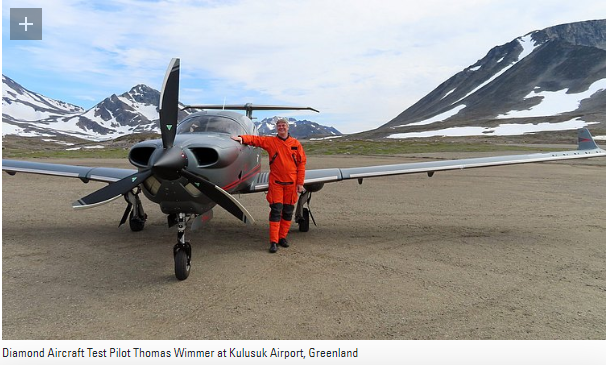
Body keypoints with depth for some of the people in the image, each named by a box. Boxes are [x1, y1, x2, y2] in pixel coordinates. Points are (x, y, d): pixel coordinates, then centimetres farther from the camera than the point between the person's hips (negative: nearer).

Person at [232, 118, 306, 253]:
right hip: (276, 182, -2)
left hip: (291, 183, 2)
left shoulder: (296, 144, 5)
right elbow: (255, 139, -4)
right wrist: (242, 138, -24)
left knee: (288, 212, 7)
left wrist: (300, 183, -1)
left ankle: (282, 237, 20)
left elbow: (301, 163, 4)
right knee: (275, 211, -5)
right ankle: (273, 241, -2)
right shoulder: (270, 141, 4)